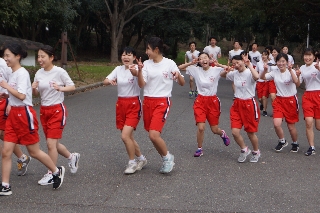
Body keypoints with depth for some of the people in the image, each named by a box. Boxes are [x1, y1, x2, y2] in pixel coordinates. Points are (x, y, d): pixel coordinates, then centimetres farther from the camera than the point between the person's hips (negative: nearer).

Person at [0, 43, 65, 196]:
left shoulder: (22, 73, -15)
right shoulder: (13, 74, 11)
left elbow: (21, 95, -25)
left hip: (24, 114, -8)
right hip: (13, 115, 8)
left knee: (34, 152, 4)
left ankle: (57, 172, 25)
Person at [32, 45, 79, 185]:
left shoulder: (59, 72, -12)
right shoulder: (38, 73, 4)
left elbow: (72, 87, -8)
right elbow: (36, 94, 10)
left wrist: (60, 88, -26)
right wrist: (34, 88, -13)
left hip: (57, 110, -6)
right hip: (44, 111, 6)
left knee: (51, 143, -10)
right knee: (53, 143, 14)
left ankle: (51, 174, 3)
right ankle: (72, 157, 40)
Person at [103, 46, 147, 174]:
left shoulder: (136, 68, -11)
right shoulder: (118, 69, 5)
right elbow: (105, 81, -3)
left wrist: (137, 71, -58)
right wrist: (110, 81, -27)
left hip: (133, 105, -6)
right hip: (121, 104, 6)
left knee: (125, 136, -15)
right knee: (128, 137, 12)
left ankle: (132, 162, 5)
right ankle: (141, 159, 32)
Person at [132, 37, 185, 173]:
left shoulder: (169, 64, -5)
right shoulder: (146, 64, 5)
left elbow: (182, 83, 0)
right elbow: (141, 85, -4)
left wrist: (178, 75, -22)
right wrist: (139, 71, -19)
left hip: (162, 102, -5)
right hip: (148, 102, 5)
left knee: (154, 135, -17)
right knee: (153, 136, 9)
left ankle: (168, 157, 9)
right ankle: (166, 160, 29)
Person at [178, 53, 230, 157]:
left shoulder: (216, 70, -8)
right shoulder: (196, 70, -3)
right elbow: (180, 68, -1)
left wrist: (218, 65, -20)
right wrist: (191, 63, -13)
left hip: (213, 101, 0)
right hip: (200, 101, 0)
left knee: (214, 129, 9)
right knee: (201, 127, -11)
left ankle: (223, 134, 46)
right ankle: (199, 149, 12)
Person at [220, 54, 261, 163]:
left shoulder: (249, 73, -15)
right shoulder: (234, 73, 5)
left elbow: (256, 77, -39)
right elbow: (222, 75, 21)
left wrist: (249, 65, -31)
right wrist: (226, 71, -1)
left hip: (249, 104, -5)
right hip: (237, 104, 5)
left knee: (251, 132, 7)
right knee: (235, 131, -4)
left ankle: (256, 152, 33)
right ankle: (244, 150, 22)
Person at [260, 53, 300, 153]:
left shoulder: (291, 71, -13)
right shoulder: (275, 72, 0)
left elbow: (297, 83, -30)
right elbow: (263, 77, -2)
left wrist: (290, 70, -37)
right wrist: (265, 70, -20)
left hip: (291, 100, -3)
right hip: (279, 100, 3)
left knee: (291, 126, 7)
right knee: (276, 124, -13)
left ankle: (295, 144, 35)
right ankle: (282, 141, 15)